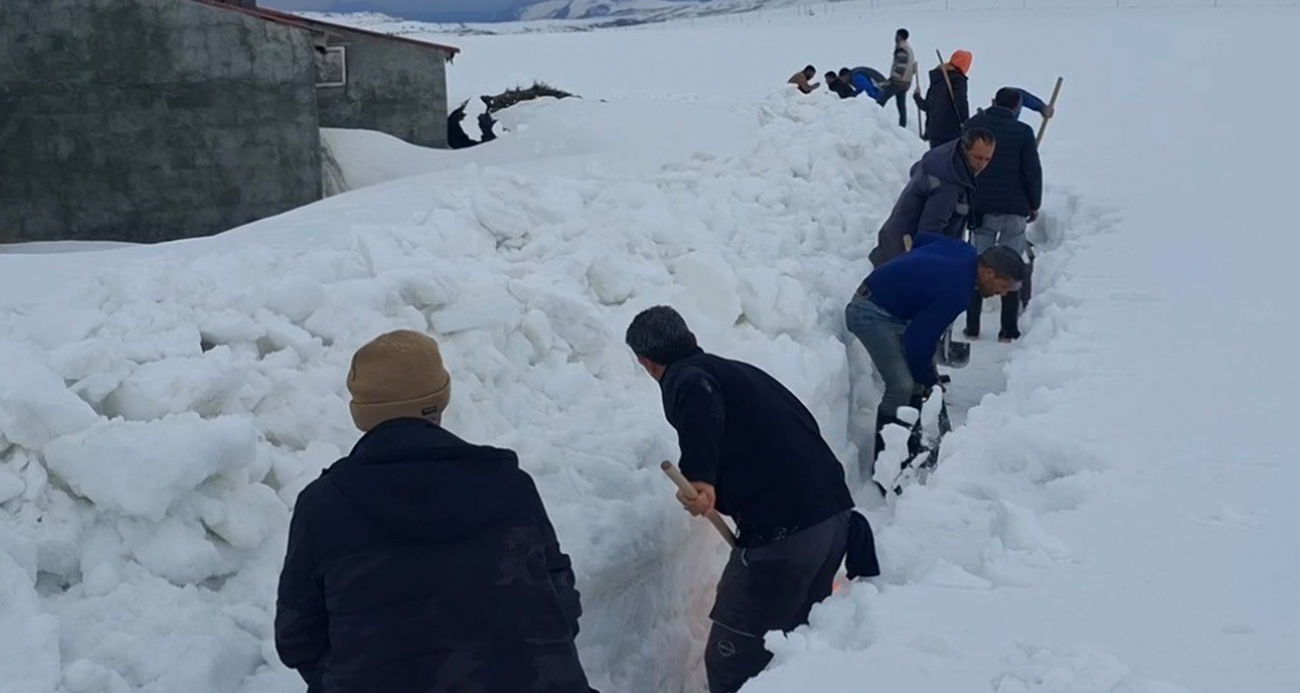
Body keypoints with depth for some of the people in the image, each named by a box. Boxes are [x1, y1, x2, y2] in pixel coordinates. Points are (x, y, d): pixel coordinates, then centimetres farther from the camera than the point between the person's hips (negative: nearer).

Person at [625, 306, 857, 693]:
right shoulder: (738, 371, 24)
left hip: (781, 530, -9)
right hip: (836, 510, 9)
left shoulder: (685, 378, 0)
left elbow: (700, 401, -25)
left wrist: (699, 477, -36)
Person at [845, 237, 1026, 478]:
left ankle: (908, 441, 22)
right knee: (902, 386, -18)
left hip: (892, 308, 10)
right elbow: (920, 338, -22)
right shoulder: (956, 292, -27)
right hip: (871, 314, -10)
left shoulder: (964, 251, -2)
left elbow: (922, 239, 16)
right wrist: (927, 379, -6)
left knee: (919, 374, 11)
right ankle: (881, 461, -7)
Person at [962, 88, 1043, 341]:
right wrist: (1034, 205, 7)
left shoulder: (973, 125, 0)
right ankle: (1008, 329, 6)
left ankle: (972, 326, 9)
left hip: (980, 207, 2)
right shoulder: (1023, 132, -7)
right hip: (1015, 209, -2)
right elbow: (1033, 172, -5)